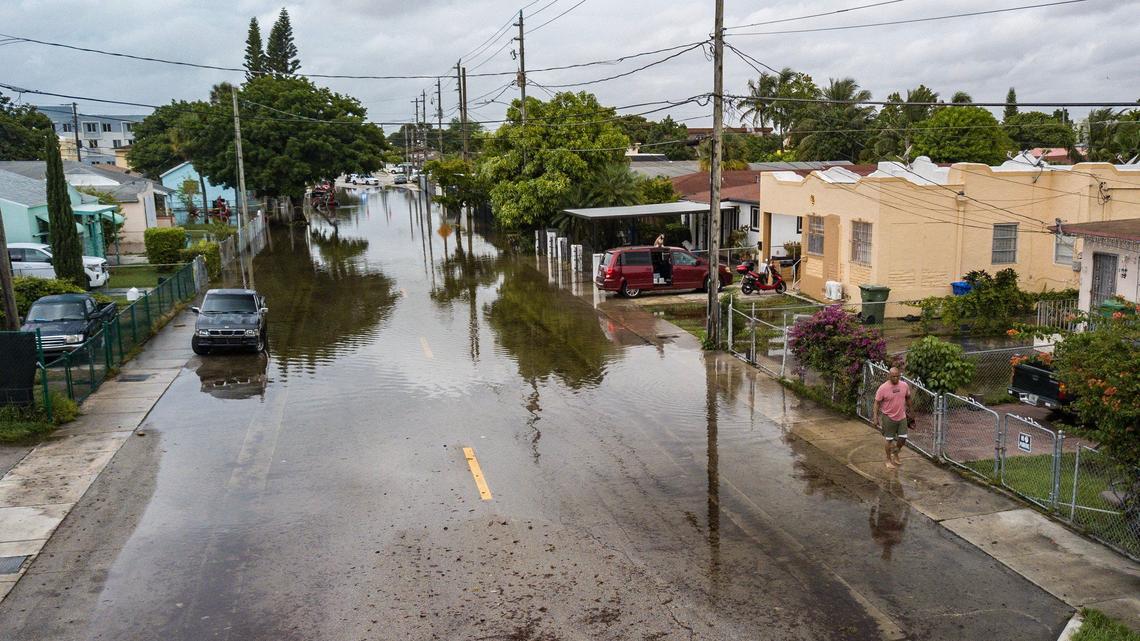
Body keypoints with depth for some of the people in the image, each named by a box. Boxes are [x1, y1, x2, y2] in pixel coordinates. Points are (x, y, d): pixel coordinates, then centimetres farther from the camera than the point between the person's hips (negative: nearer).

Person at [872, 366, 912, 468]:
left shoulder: (904, 385, -6)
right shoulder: (883, 388, -18)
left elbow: (908, 398, 12)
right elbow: (877, 403, -12)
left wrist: (909, 409, 20)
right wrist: (875, 418, -14)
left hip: (902, 417, 4)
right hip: (889, 418, -4)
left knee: (903, 439, 9)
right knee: (889, 440, 7)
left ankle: (895, 454, 36)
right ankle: (888, 460, 24)